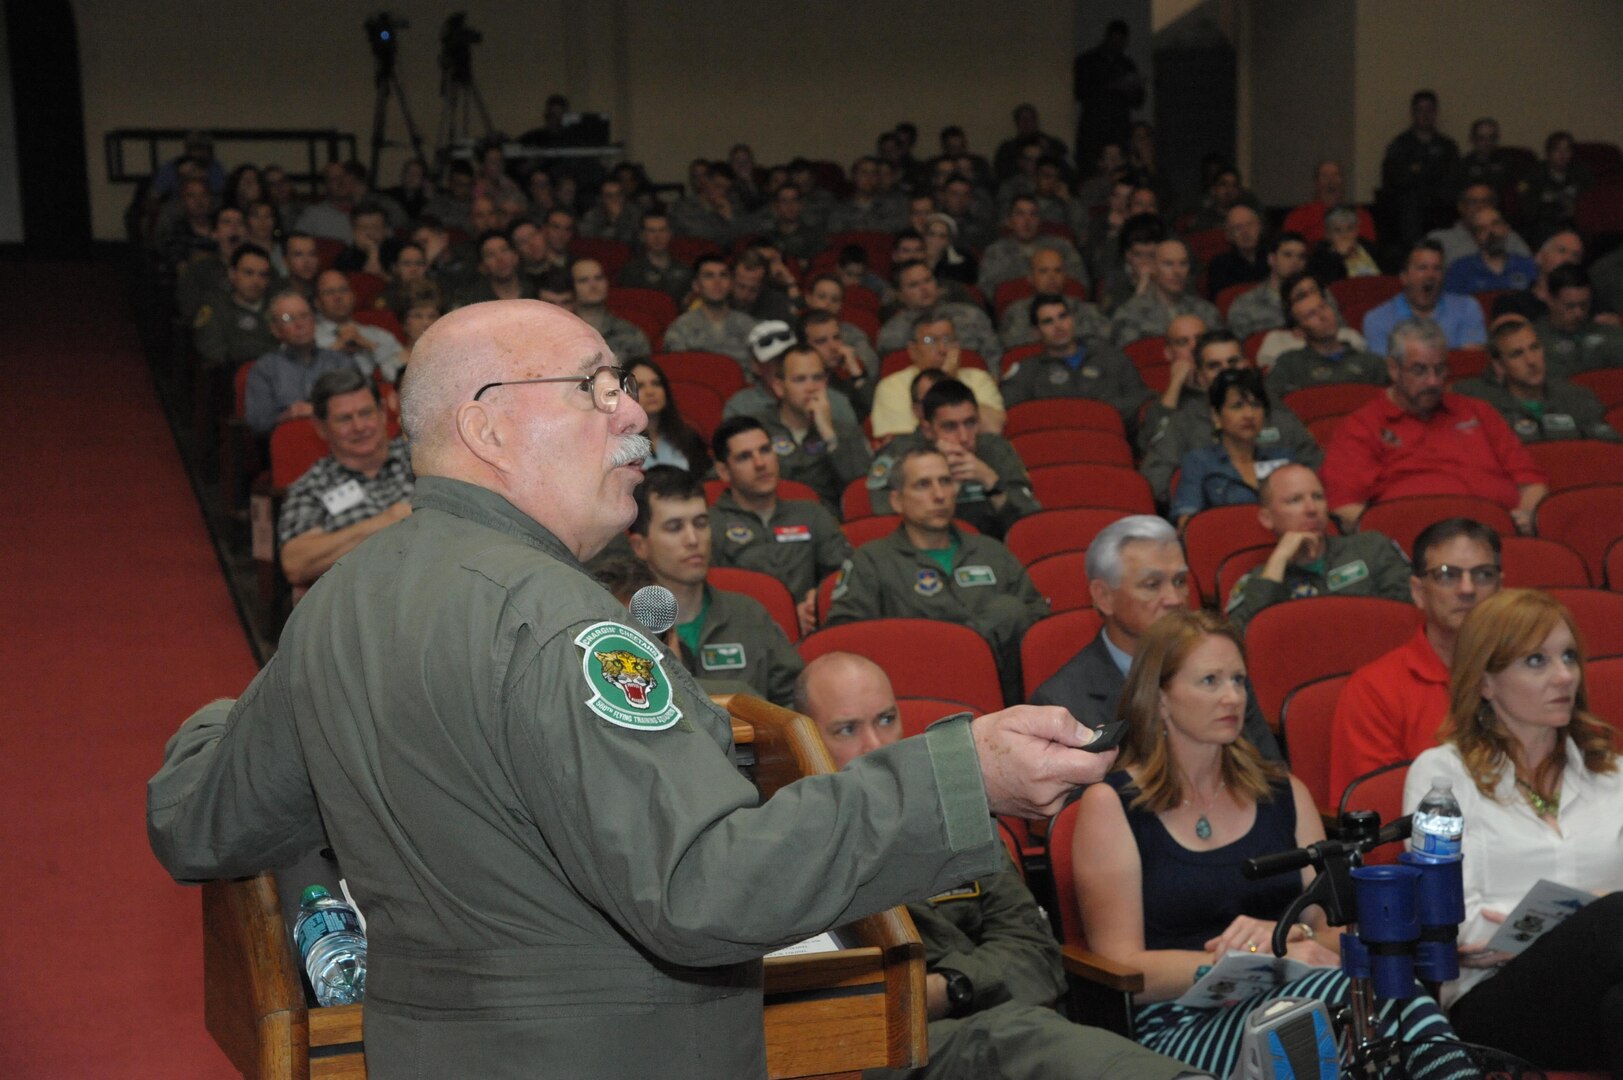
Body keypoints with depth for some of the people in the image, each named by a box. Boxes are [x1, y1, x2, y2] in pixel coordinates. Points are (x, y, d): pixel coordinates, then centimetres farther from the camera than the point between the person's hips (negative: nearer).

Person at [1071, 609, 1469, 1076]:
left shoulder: (1284, 793, 20)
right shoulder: (1111, 805, 5)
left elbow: (1336, 932, 18)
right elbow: (1123, 969, -3)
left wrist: (1290, 934, -8)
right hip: (1179, 1031, -4)